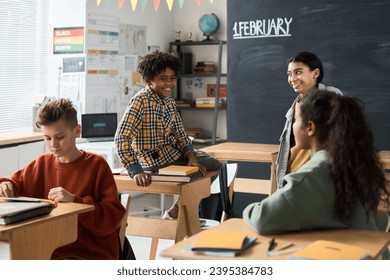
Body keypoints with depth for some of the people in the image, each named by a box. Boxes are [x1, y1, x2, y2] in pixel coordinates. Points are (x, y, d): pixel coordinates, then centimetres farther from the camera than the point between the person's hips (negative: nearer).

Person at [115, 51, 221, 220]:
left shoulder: (169, 100, 4)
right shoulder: (140, 101, -21)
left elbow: (179, 133, 7)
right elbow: (122, 138, -28)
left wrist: (192, 156, -10)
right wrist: (135, 171, -33)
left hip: (172, 151, 8)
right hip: (155, 158, -8)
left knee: (216, 166, 9)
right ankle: (175, 213, 10)